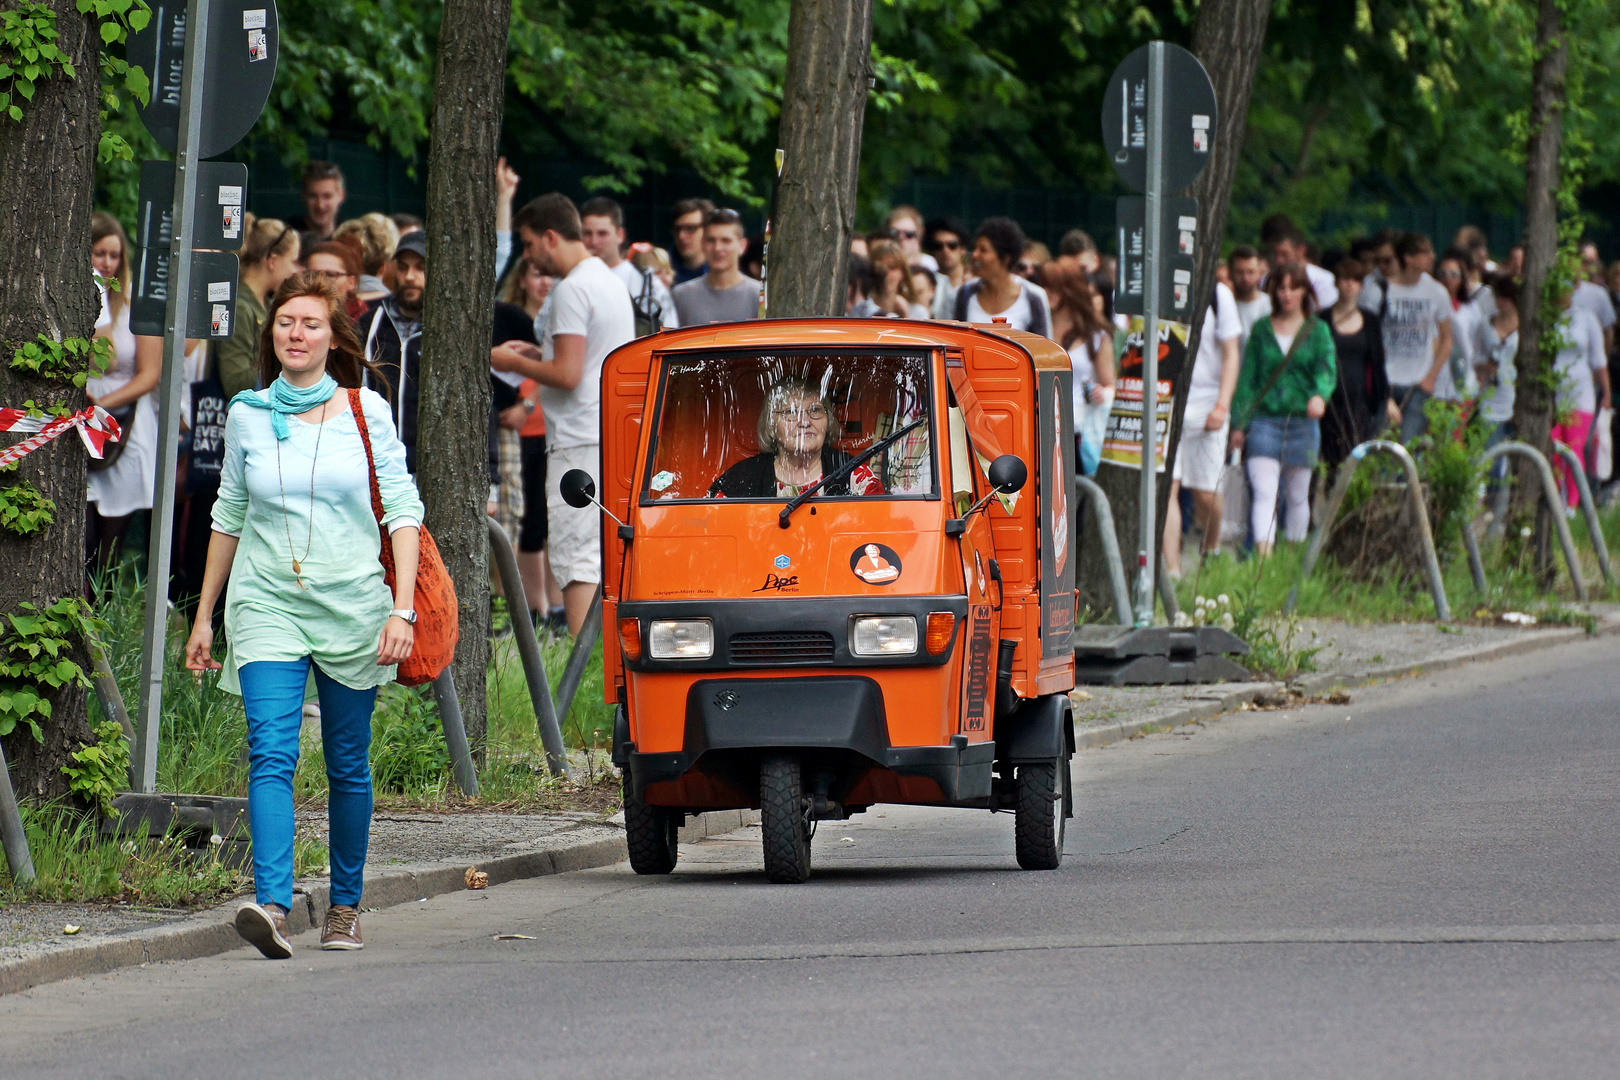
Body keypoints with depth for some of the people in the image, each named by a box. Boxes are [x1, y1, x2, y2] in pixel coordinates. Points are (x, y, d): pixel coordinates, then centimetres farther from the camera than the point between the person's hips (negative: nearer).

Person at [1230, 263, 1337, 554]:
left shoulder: (1317, 330, 5)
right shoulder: (1262, 329, 8)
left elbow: (1327, 368, -9)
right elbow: (1247, 377, 10)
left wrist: (1320, 395, -31)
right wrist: (1239, 423, 5)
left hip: (1302, 421, 0)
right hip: (1264, 419, 0)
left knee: (1298, 496, 9)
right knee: (1264, 492, -14)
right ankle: (1263, 558, -23)